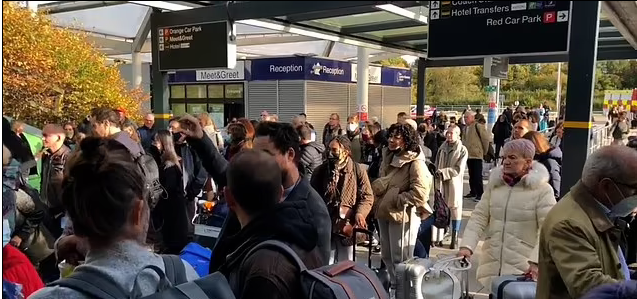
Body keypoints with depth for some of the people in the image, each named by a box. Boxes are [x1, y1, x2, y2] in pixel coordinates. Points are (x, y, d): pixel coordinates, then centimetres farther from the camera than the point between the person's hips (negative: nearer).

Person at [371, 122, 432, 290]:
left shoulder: (415, 162, -17)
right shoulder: (389, 158, 9)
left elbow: (420, 194, -25)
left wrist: (395, 200, -18)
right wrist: (378, 186, 1)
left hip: (403, 215, -8)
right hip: (384, 212, 8)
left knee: (400, 258, 3)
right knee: (387, 256, 20)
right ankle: (394, 284, 37)